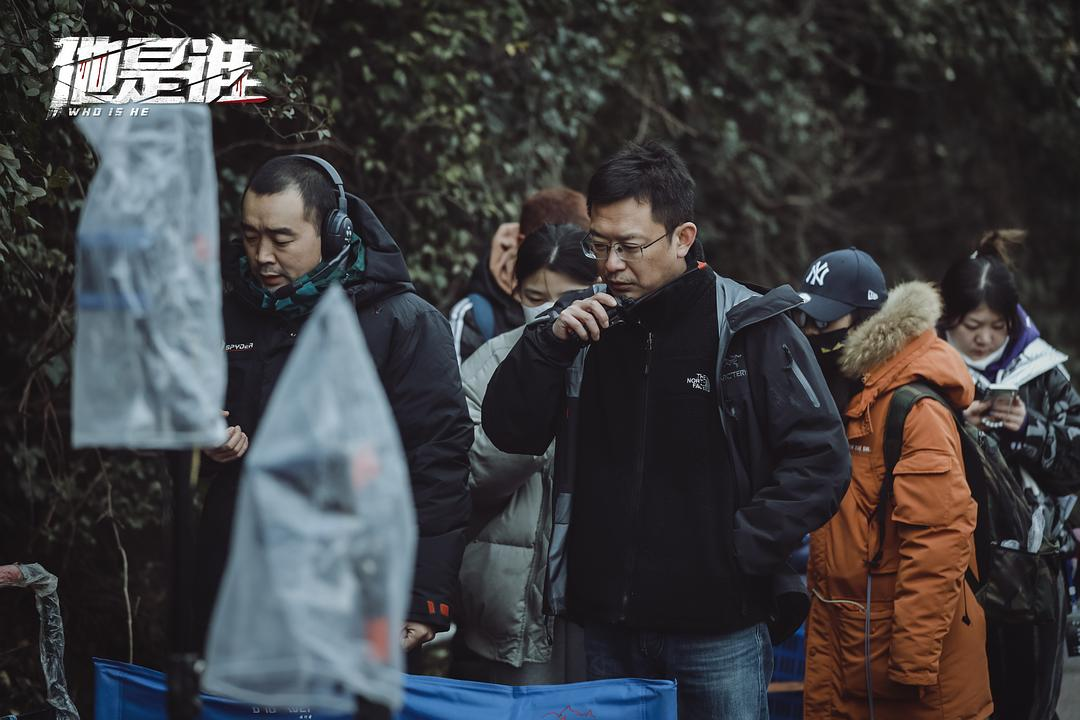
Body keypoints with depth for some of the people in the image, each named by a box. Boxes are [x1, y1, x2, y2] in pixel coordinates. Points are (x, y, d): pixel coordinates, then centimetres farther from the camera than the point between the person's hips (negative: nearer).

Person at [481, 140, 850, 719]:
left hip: (718, 633, -4)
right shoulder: (583, 323, 7)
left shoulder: (753, 329, -6)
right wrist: (549, 342, -9)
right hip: (607, 632, 4)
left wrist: (740, 547, -14)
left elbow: (820, 460, -7)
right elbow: (510, 432, 5)